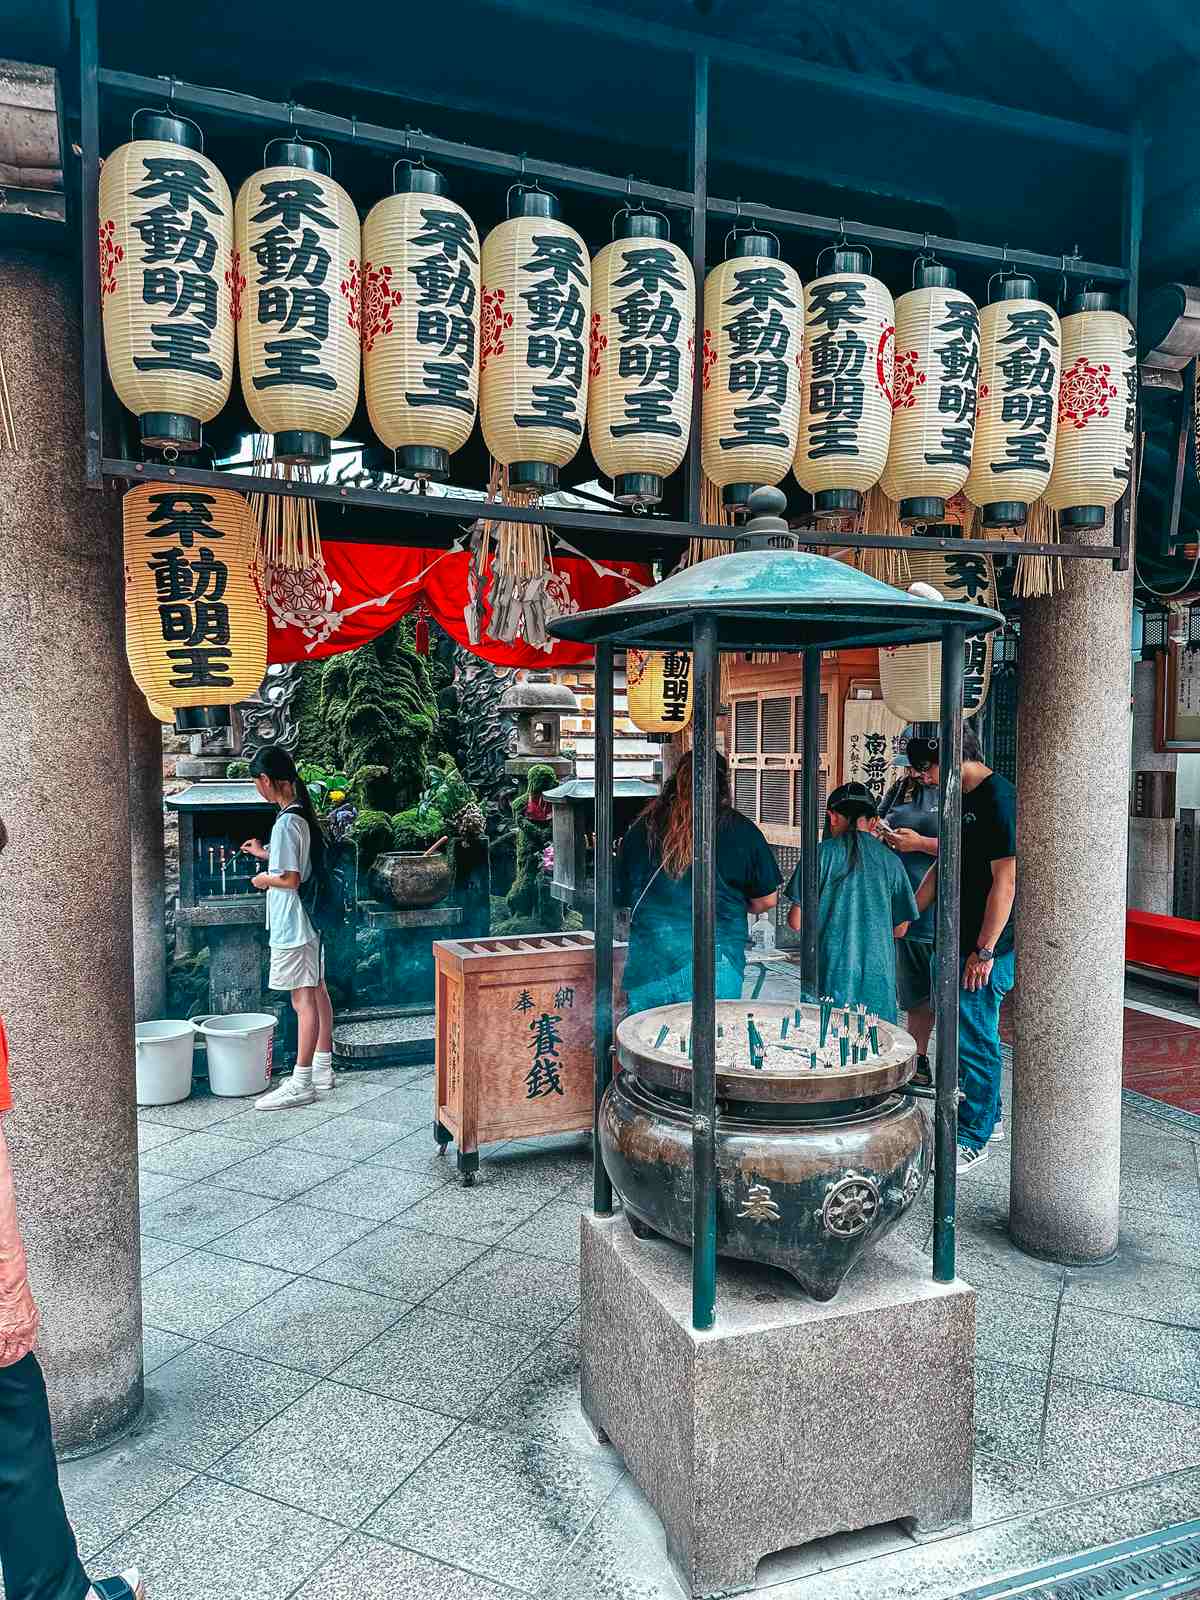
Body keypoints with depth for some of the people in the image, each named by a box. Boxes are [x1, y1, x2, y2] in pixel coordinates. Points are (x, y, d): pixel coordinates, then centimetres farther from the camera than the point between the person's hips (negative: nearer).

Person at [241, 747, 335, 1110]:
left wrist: (263, 879, -4)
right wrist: (265, 854, 28)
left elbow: (290, 879, -23)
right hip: (311, 920, 10)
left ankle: (301, 1084, 3)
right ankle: (323, 1069, 26)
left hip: (293, 926, -10)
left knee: (303, 1001, -4)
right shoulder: (304, 813, 8)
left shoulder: (286, 822, -21)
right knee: (317, 991, 15)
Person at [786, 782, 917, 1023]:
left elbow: (796, 922, -5)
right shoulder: (890, 860, 4)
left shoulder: (823, 853, -4)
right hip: (878, 977, 2)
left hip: (832, 972, -2)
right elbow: (900, 929, 10)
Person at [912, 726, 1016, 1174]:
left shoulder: (998, 798, -17)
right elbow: (943, 868, 20)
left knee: (974, 1039, -1)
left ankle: (973, 1140, 11)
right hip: (959, 940, 9)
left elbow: (1005, 881, -20)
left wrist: (985, 951, -20)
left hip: (986, 947, -9)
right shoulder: (962, 799, 12)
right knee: (964, 1032, 19)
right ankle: (987, 1116, 35)